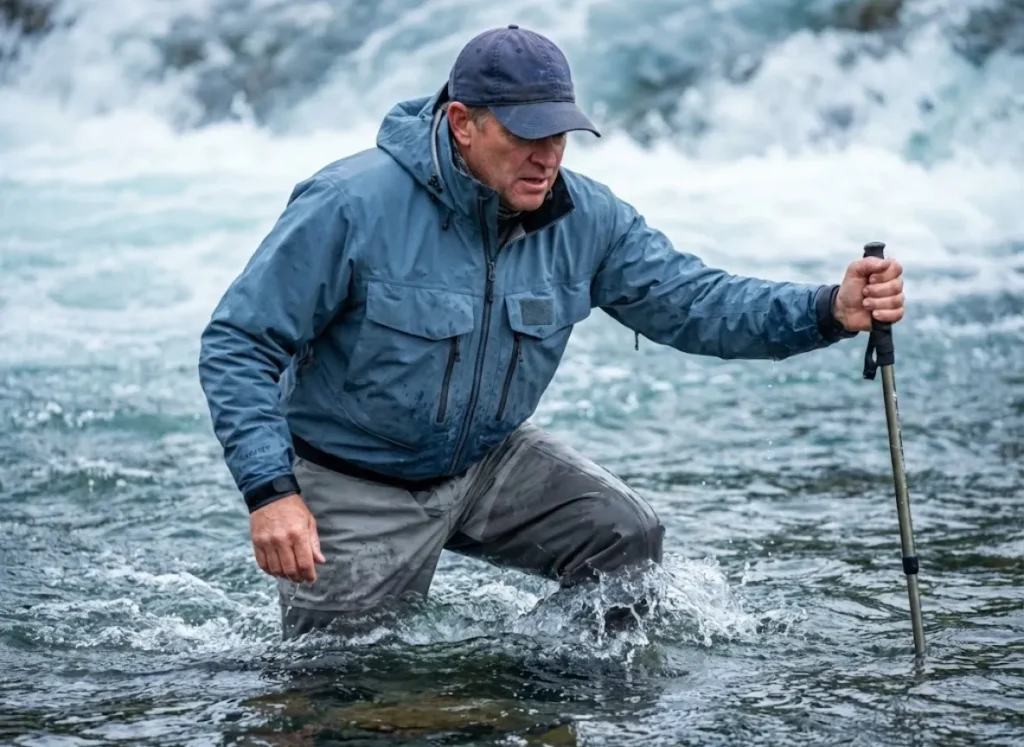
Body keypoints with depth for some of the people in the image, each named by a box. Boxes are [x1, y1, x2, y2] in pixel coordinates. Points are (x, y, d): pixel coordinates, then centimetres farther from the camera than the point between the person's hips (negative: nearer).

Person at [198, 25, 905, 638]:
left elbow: (692, 301, -13)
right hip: (353, 486, -4)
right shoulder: (353, 204, -26)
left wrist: (830, 312, -30)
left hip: (488, 462, 5)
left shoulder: (584, 219, -10)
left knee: (628, 536, -8)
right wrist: (270, 492, -33)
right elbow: (237, 343, -22)